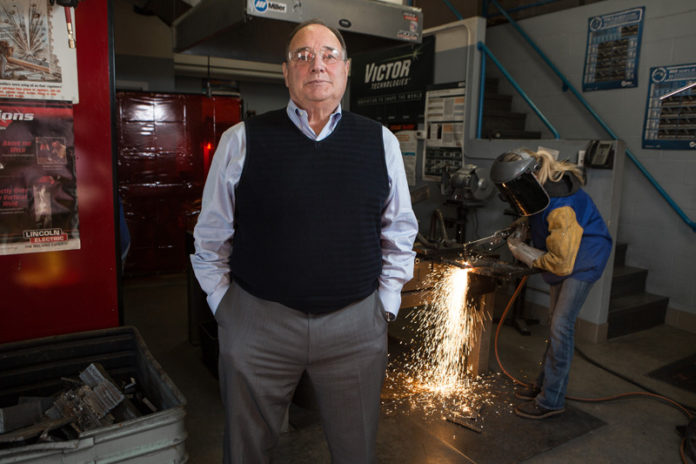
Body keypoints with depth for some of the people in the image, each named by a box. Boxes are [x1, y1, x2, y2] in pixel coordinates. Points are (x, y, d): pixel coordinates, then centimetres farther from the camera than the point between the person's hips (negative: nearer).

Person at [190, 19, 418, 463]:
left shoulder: (381, 142, 3)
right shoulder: (242, 141, -3)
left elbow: (399, 234, 9)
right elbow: (211, 239, 4)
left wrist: (385, 305, 6)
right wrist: (224, 307, 3)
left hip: (356, 326, 2)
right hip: (256, 324, -1)